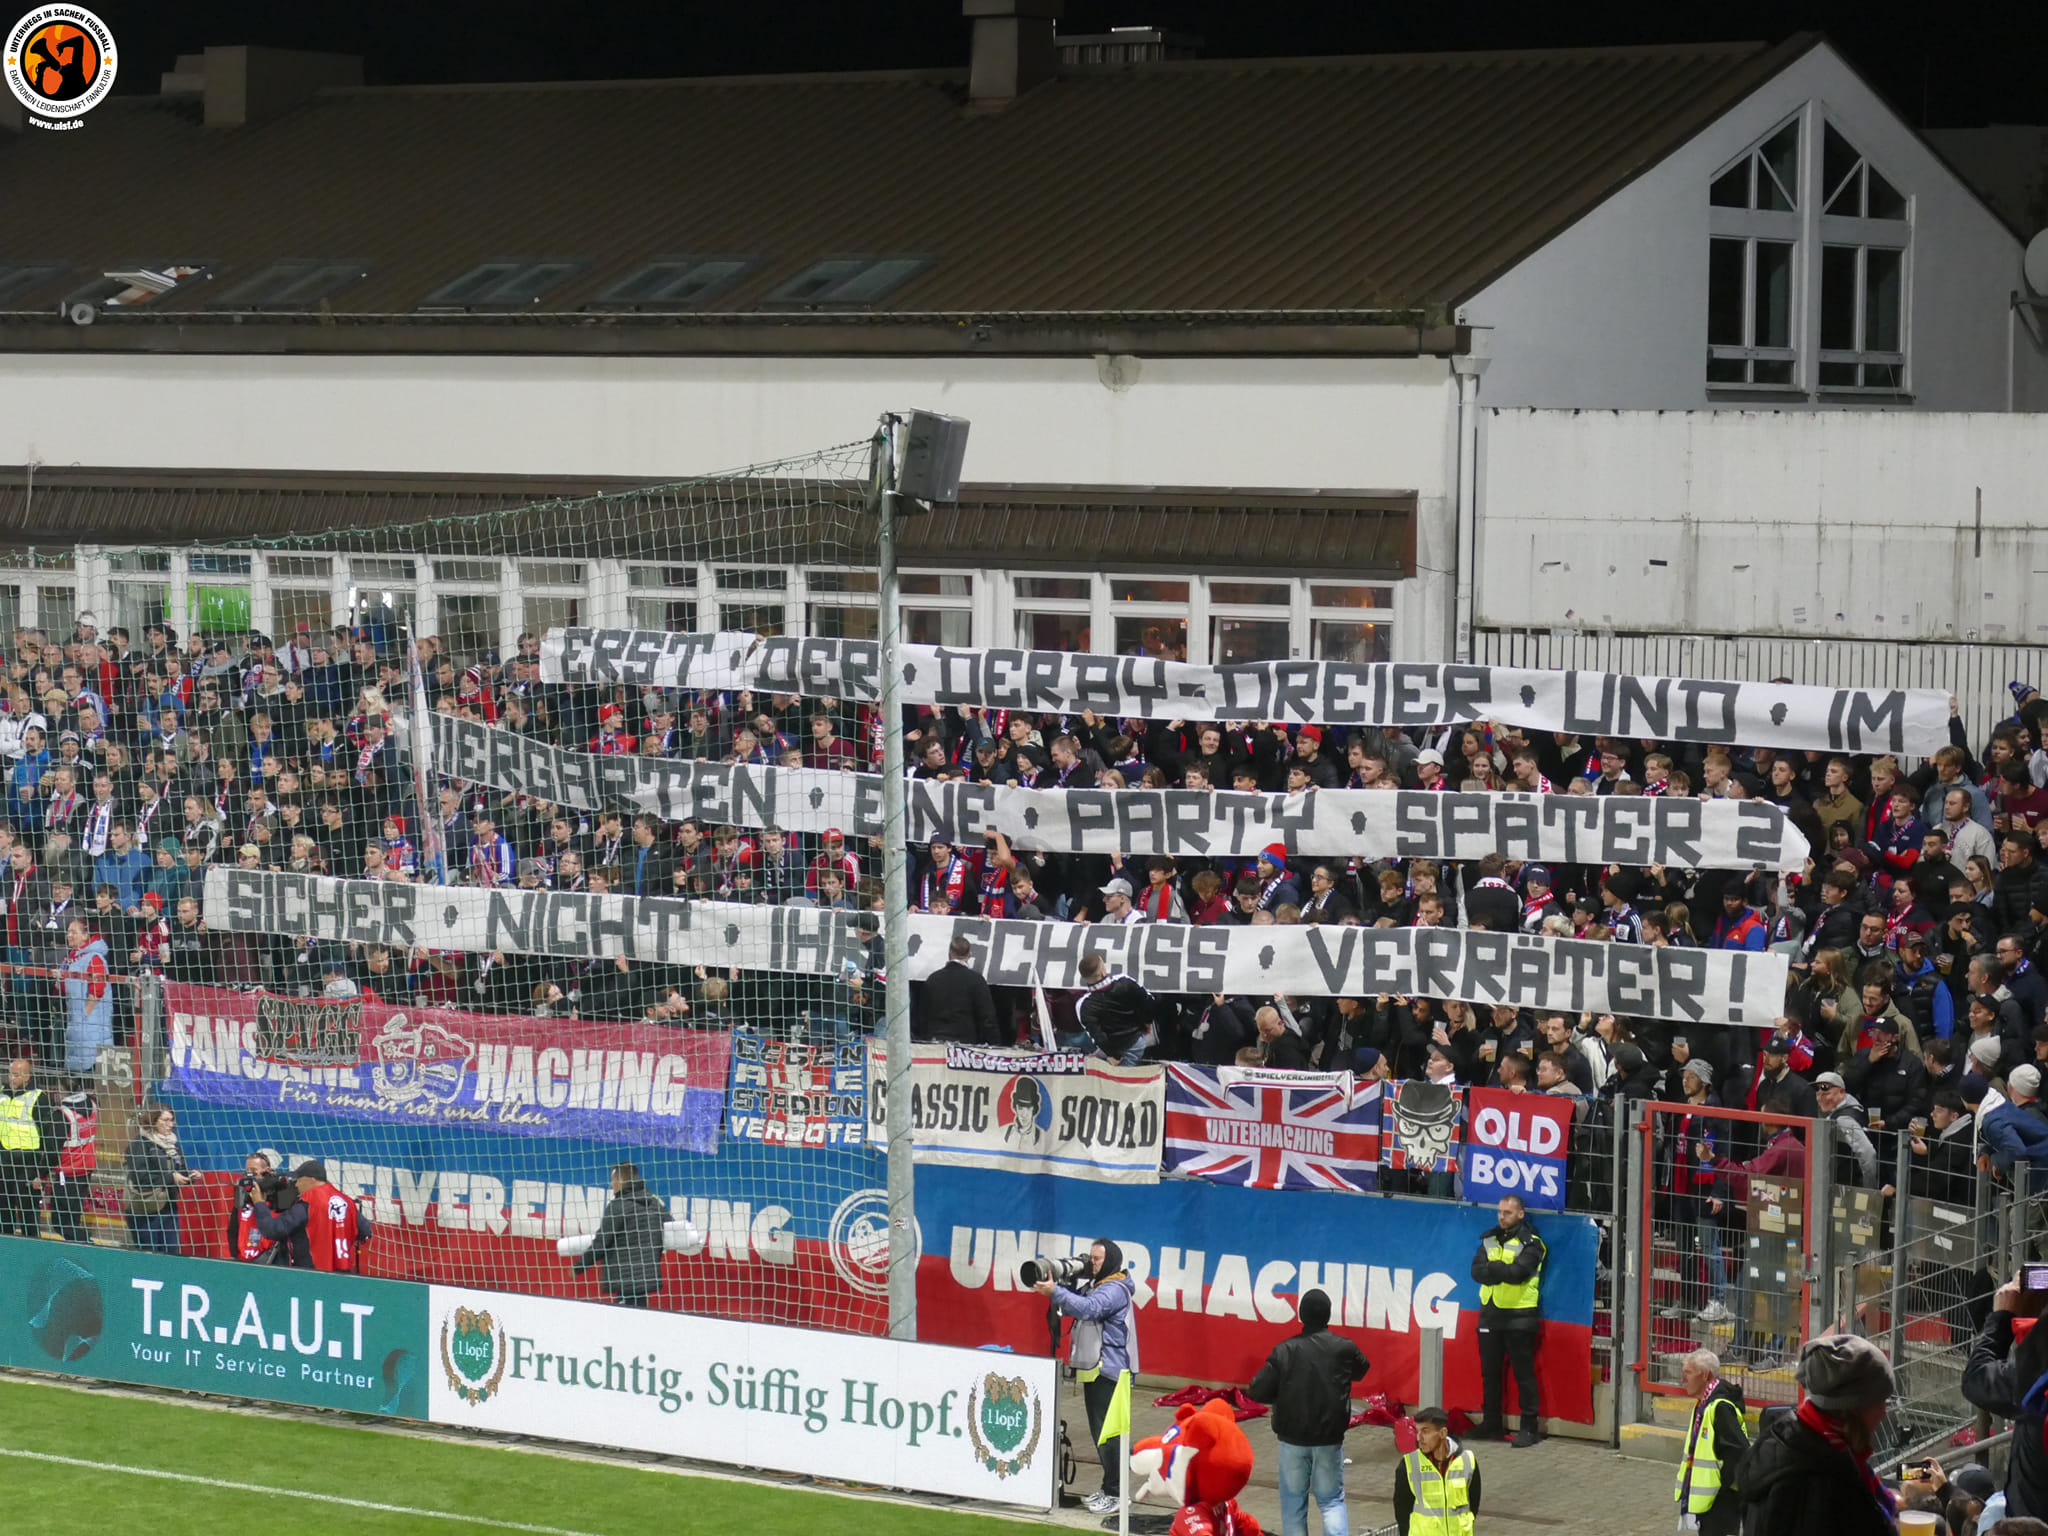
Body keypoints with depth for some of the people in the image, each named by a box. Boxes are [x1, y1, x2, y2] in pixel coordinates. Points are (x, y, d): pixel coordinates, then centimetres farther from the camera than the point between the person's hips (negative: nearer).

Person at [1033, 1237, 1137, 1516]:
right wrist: (1064, 1282, 3)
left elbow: (1088, 1308, -30)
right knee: (1099, 1431, 14)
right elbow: (1072, 1306, 20)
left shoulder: (1115, 1289, -14)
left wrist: (1054, 1291, -35)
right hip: (1094, 1369, 10)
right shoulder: (1093, 1285, 17)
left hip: (1109, 1370, -10)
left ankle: (1114, 1493, -7)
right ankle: (1109, 1488, 22)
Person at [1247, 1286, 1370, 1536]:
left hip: (1292, 1439, -1)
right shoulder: (1344, 1348, -7)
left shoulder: (1284, 1350, -10)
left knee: (1293, 1502, 13)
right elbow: (1362, 1370, 15)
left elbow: (1257, 1392, -10)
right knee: (1332, 1499, 12)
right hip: (1329, 1439, 1)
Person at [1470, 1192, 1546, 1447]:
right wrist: (1504, 1272, -17)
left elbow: (1518, 1272, -20)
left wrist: (1492, 1268, -11)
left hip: (1519, 1318, -6)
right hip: (1490, 1314, 6)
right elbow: (1477, 1271, -2)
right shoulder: (1489, 1239, 12)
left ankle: (1529, 1428, 1)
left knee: (1524, 1374, -3)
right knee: (1490, 1373, 11)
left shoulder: (1530, 1244, -5)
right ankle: (1491, 1425, 20)